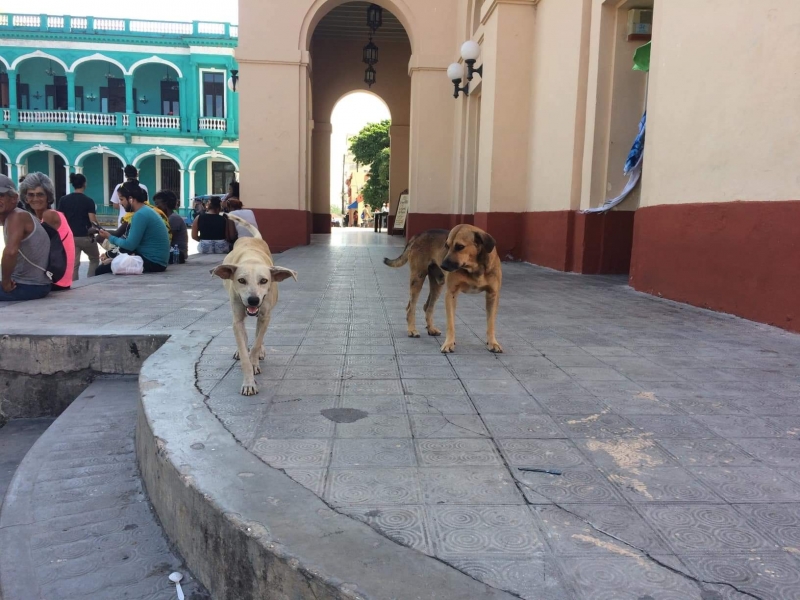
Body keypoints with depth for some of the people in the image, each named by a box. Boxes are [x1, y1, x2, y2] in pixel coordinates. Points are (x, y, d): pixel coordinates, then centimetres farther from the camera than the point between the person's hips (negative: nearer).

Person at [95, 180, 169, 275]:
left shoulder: (140, 214, -16)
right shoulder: (145, 210, 15)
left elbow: (130, 245, -16)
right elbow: (132, 242, 14)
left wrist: (110, 237, 0)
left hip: (152, 263, -10)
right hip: (154, 260, 10)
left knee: (101, 270, -7)